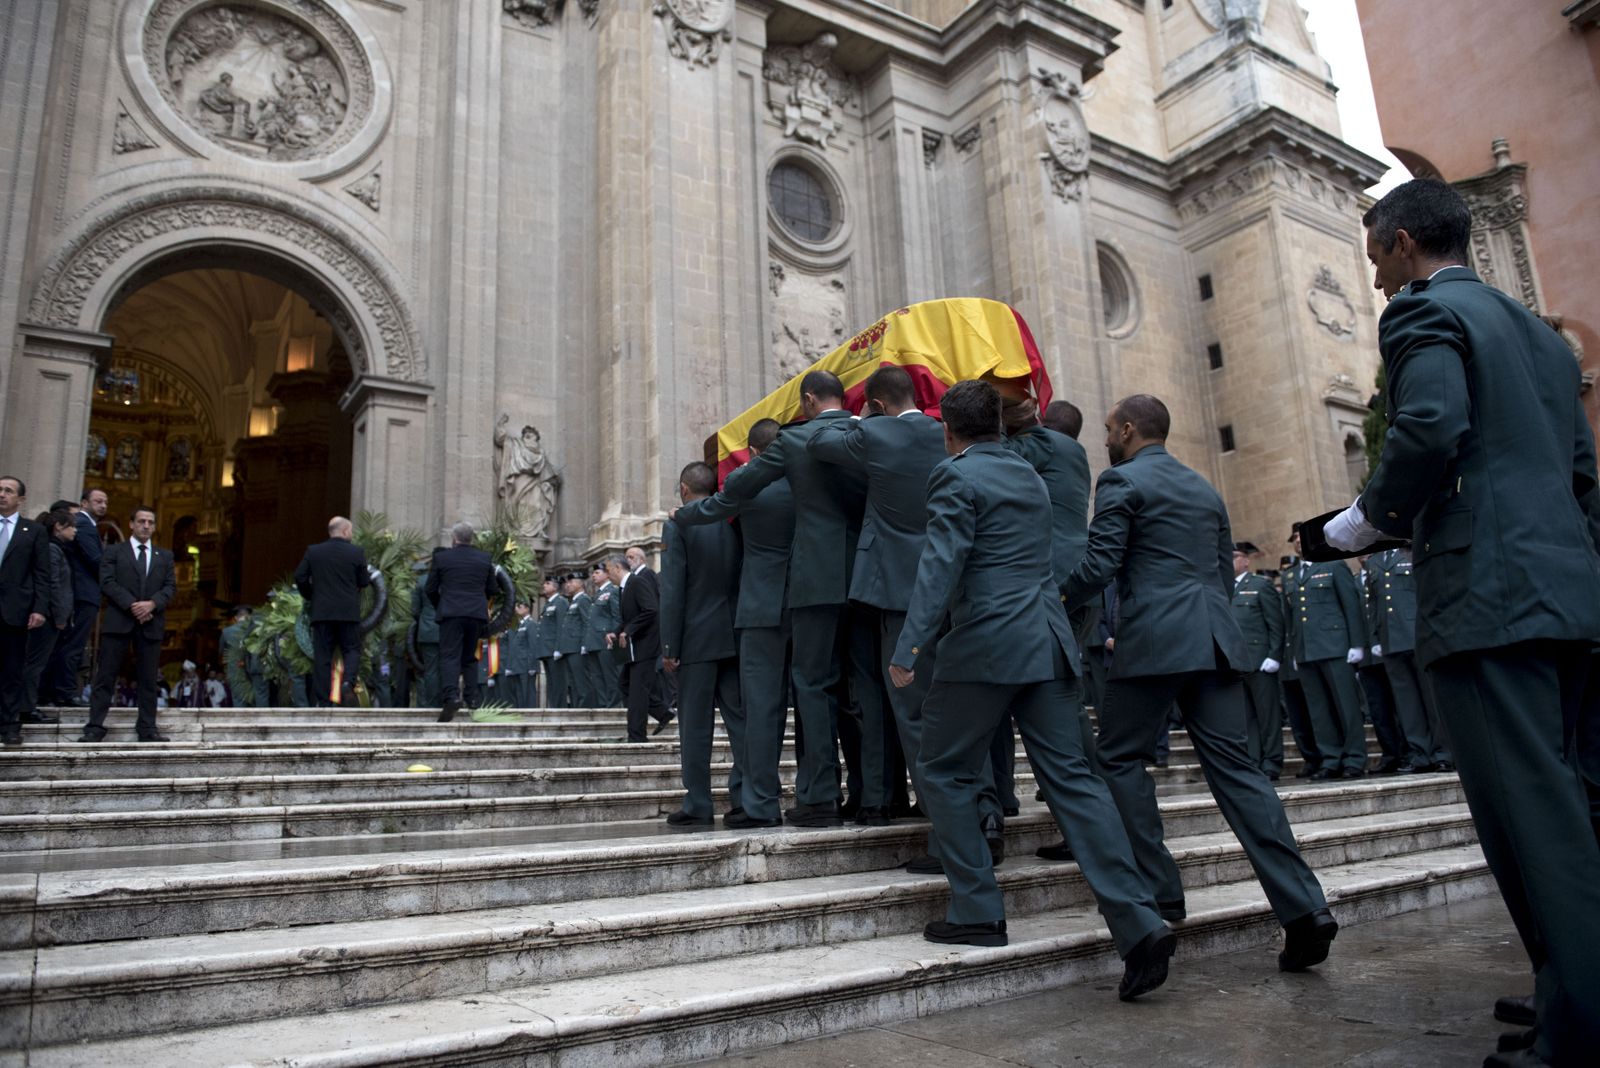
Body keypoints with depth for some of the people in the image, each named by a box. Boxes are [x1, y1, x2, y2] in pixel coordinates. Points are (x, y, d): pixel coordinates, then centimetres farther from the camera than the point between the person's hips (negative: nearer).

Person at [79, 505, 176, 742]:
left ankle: (147, 728, 6)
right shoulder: (113, 552, 10)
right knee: (105, 676, -2)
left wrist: (152, 603, -11)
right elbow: (107, 583, -2)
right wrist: (131, 605, -14)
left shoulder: (165, 556, 17)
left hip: (151, 623, 2)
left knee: (148, 679, 3)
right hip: (118, 621, -2)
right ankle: (95, 727, 1)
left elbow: (171, 587, 8)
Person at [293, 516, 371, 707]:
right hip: (348, 612, -2)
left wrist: (309, 596, 18)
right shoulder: (357, 552, -3)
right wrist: (371, 577, 23)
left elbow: (300, 577, 3)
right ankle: (348, 682, -18)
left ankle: (322, 701, 4)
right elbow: (363, 582, 1)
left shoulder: (313, 551, 3)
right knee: (352, 649, 9)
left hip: (321, 612, 2)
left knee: (322, 655, 5)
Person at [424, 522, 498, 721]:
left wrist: (439, 607, 23)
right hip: (478, 614, 3)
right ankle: (473, 697, 14)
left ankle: (451, 696, -22)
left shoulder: (441, 557, 1)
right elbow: (493, 589, 12)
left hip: (451, 613, -3)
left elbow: (430, 589, 5)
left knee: (450, 656, -5)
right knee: (470, 657, 16)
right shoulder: (485, 558, 7)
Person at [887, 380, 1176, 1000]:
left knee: (943, 771, 7)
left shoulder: (956, 476, -6)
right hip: (1047, 641, 7)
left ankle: (977, 914, 10)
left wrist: (908, 646, -19)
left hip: (985, 641, -7)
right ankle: (1138, 925, 0)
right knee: (1071, 778, 6)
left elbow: (941, 562, -16)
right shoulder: (1030, 477, 18)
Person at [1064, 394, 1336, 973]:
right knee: (1233, 764, 5)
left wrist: (1056, 600, 4)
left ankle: (1159, 891, 7)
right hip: (1213, 641, 7)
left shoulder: (1121, 481, -1)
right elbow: (1225, 572, 23)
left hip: (1154, 642, -7)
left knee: (1121, 759, 6)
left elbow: (1099, 563, -11)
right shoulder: (1205, 489, 22)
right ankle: (1304, 907, 1)